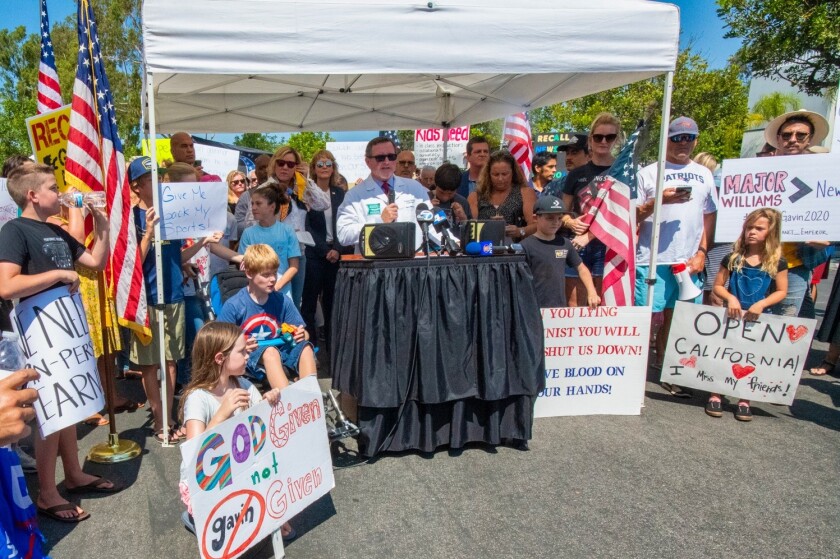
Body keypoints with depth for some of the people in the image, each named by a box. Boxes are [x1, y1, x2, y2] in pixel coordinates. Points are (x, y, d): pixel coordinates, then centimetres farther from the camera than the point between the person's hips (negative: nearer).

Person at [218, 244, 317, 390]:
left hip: (279, 349, 4)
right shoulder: (233, 305, -7)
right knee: (270, 351, -35)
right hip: (250, 354, -3)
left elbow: (304, 334, 9)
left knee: (305, 347, -25)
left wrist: (301, 335, -15)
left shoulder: (282, 301, 3)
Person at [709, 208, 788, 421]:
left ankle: (744, 401, 19)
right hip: (732, 316, 0)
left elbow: (781, 291, -1)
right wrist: (730, 298, -16)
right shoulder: (733, 258, -1)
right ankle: (715, 396, 14)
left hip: (758, 318, 0)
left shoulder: (777, 262, -1)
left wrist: (761, 304, -16)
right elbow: (718, 286, 2)